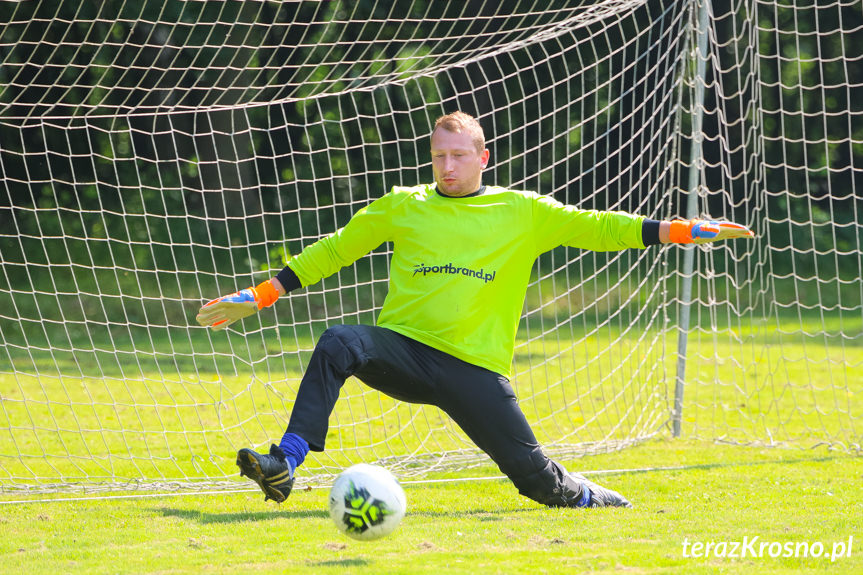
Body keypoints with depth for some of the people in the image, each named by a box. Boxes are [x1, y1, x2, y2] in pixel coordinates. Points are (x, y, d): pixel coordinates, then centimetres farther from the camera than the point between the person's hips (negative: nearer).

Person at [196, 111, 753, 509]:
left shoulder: (524, 213, 7)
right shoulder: (402, 207, 10)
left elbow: (593, 227, 6)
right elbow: (334, 250, 17)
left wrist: (682, 230, -2)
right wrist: (261, 295, 13)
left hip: (475, 368, 0)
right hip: (402, 349, 1)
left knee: (536, 476, -6)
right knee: (338, 344, -31)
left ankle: (587, 498, 30)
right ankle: (284, 466, -35)